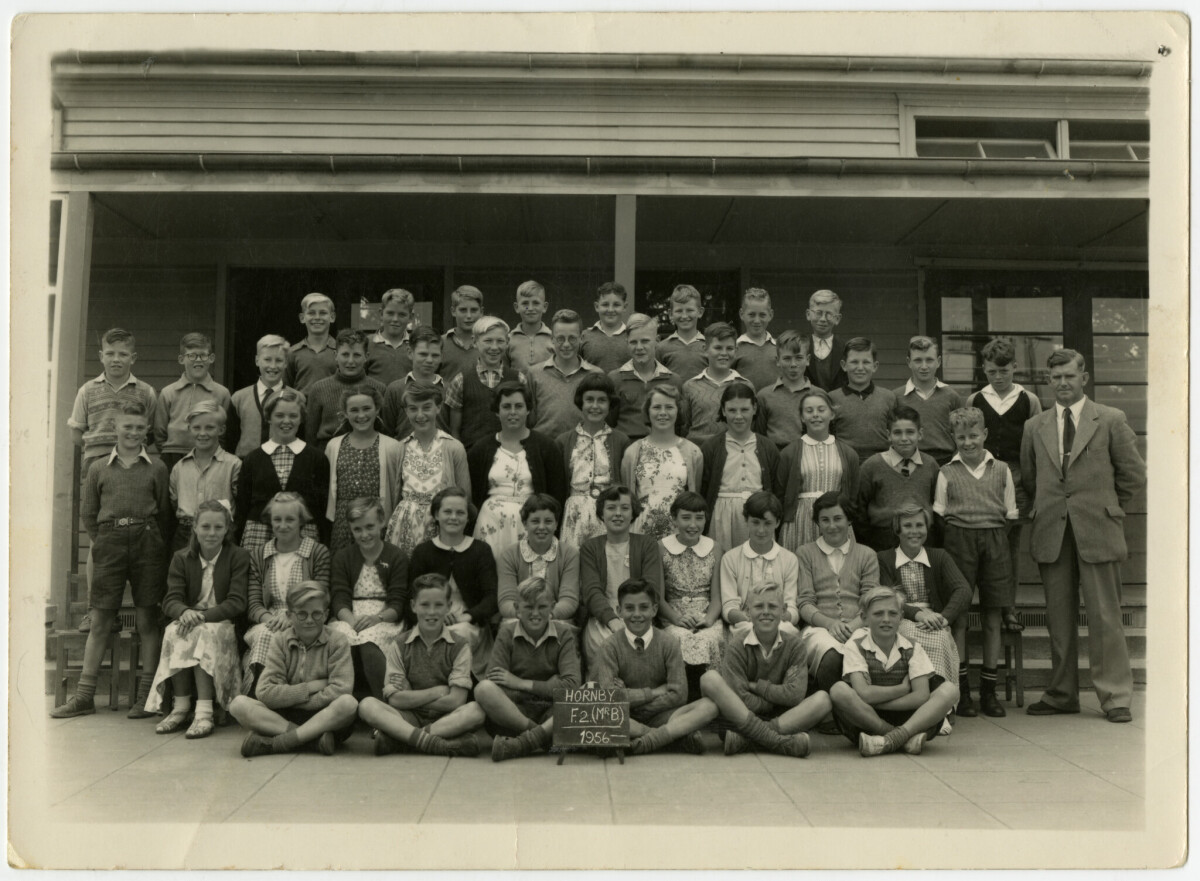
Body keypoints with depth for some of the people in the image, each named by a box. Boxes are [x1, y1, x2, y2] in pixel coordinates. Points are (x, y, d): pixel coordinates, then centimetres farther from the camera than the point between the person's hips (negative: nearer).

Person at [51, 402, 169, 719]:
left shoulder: (156, 468, 7)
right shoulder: (99, 468, 10)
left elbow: (164, 512, 6)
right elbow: (88, 514, 12)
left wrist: (152, 543, -1)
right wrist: (104, 543, 5)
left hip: (147, 541, -1)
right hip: (109, 541, 1)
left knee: (147, 620, 1)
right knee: (99, 621, 2)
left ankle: (146, 695, 7)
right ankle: (84, 696, 8)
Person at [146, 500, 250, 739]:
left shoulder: (239, 556, 1)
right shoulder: (181, 558, 10)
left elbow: (237, 603, -10)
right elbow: (170, 600, -1)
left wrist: (203, 615, -25)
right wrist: (185, 612, -26)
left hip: (224, 624, -3)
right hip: (190, 621, 3)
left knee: (206, 633, -35)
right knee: (174, 632, -30)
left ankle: (204, 710, -39)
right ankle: (181, 707, -28)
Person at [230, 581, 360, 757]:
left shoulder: (337, 641, -3)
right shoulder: (280, 641, 3)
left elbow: (340, 690, -18)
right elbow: (265, 693, -9)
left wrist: (289, 699, -12)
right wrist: (311, 687, -13)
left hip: (326, 717, -2)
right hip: (284, 716, 2)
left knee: (348, 703, -34)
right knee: (238, 704, -21)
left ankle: (274, 743, -28)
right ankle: (313, 736, -29)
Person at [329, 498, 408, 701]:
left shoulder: (396, 557, 8)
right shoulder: (342, 557, 15)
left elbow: (398, 604, -1)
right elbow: (339, 600, 2)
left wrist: (377, 617, -22)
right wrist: (352, 620, -19)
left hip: (384, 621, -2)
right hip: (347, 619, 2)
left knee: (368, 641, -37)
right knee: (344, 639, -35)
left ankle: (382, 699, -30)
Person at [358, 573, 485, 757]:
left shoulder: (459, 646, 2)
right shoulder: (399, 647, 6)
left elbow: (455, 701, -7)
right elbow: (394, 699, -4)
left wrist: (412, 699, -3)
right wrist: (439, 691, -5)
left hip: (446, 720, -1)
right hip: (409, 719, 1)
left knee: (475, 711, -32)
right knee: (367, 705, -24)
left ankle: (395, 738, -30)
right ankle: (431, 743, -38)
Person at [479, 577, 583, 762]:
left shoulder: (563, 633, 2)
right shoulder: (507, 632, 2)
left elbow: (572, 685, -12)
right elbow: (494, 687, -10)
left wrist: (521, 683, -11)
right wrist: (548, 687, -13)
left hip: (552, 713, 0)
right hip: (513, 710, 0)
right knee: (483, 689, -30)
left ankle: (525, 741, -34)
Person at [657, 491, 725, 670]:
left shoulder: (715, 549, 9)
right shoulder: (661, 549, 5)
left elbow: (717, 597, 6)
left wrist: (708, 619, -14)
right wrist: (677, 619, -15)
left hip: (708, 620, 1)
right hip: (672, 621, -1)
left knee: (707, 639, -31)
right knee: (682, 639, -32)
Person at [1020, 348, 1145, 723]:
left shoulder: (1111, 420, 3)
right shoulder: (1035, 427, 12)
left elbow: (1133, 474, 5)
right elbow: (1028, 478, 18)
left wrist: (1108, 509, 6)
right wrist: (1047, 509, 12)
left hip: (1097, 533, -3)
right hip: (1052, 535, 3)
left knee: (1104, 617, -2)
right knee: (1058, 618, 8)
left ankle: (1115, 697, 7)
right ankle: (1061, 695, 17)